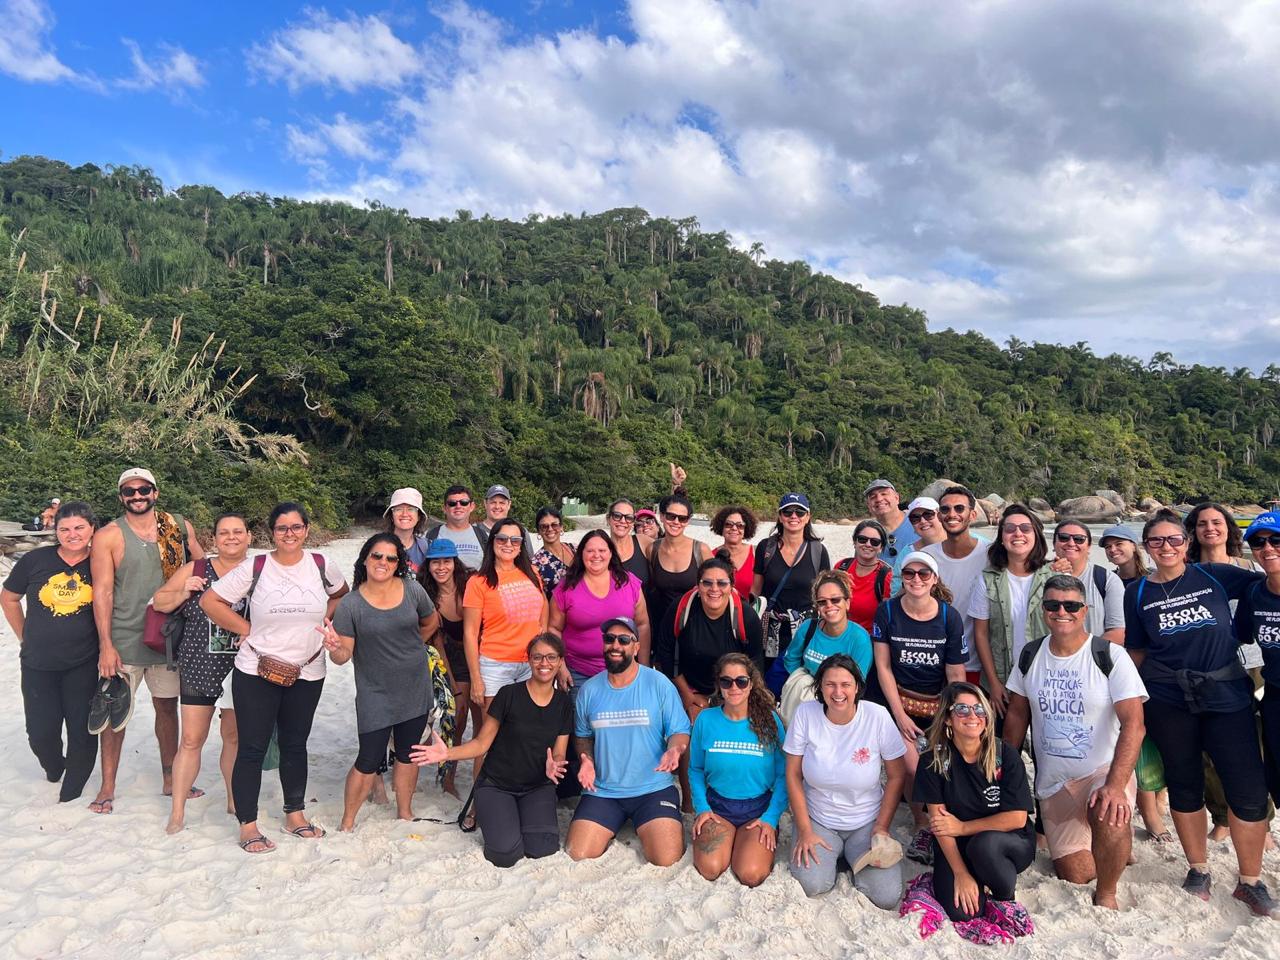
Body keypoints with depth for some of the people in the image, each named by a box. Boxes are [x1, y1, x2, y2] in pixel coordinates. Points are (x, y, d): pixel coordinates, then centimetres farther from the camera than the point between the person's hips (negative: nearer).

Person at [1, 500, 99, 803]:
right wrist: (25, 637, 8)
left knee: (82, 730, 2)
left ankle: (71, 794, 24)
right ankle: (54, 768, 42)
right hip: (38, 664, 1)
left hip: (83, 665, -1)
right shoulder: (35, 560, -6)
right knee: (41, 732, 8)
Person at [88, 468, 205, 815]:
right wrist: (106, 645, -14)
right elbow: (102, 591, -10)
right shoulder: (108, 536, -7)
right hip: (124, 642, -3)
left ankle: (170, 779, 27)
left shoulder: (180, 527, 1)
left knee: (167, 707, 13)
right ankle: (107, 787, 20)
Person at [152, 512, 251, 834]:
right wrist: (183, 593, -12)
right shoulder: (194, 569, 0)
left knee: (234, 736, 12)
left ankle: (234, 801, 29)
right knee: (191, 739, 2)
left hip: (241, 670, 0)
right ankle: (177, 810, 15)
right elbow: (158, 602, 7)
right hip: (198, 668, 0)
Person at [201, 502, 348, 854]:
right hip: (256, 672, -3)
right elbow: (210, 601, -5)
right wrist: (248, 630, -8)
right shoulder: (255, 567, -9)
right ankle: (247, 825, 15)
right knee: (252, 748, 2)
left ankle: (295, 815, 30)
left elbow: (341, 593, 18)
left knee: (295, 745, 15)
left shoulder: (320, 565, -1)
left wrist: (325, 618, 3)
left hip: (307, 673, 3)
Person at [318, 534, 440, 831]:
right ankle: (347, 823, 19)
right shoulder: (350, 605, -12)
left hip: (415, 689, 3)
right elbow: (343, 656, -12)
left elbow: (431, 622, 13)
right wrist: (335, 647, -33)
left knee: (408, 755, 16)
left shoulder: (413, 590, -5)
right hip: (375, 693, -3)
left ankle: (405, 813, 34)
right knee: (369, 761, -2)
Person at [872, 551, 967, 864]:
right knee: (911, 768, -15)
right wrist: (900, 715, -8)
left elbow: (956, 675, -5)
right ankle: (922, 826, 10)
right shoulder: (887, 611, -9)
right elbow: (883, 666, -6)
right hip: (901, 700, 0)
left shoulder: (948, 616, -10)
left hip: (939, 703, 0)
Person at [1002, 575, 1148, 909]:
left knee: (1109, 817, -36)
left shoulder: (1111, 656, -12)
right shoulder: (1030, 656, 1)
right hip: (1053, 781, 4)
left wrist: (1115, 786, -30)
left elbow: (1133, 724, -19)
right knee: (1075, 877, 4)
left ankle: (1106, 895, -7)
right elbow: (1017, 714, 10)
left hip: (1105, 770, -4)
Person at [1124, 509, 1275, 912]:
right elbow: (1136, 651, 9)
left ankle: (1250, 880, 17)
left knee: (1249, 789, -2)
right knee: (1184, 786, 11)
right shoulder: (1137, 592, 5)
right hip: (1168, 702, 1)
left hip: (1226, 694, 0)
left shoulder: (1213, 575, 2)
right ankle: (1198, 871, 29)